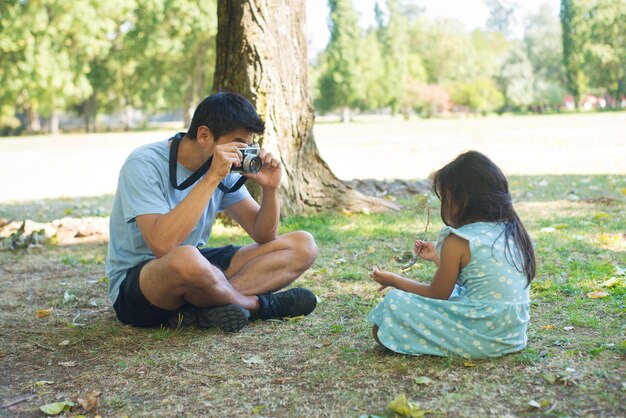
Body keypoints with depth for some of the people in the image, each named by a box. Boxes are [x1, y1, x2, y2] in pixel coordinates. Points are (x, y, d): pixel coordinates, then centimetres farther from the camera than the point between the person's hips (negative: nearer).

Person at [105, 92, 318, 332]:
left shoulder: (223, 168, 1)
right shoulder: (144, 164, -19)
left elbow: (263, 236, 5)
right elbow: (163, 245, -34)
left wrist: (269, 189, -14)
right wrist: (212, 178, -32)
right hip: (134, 284, -7)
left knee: (303, 246, -4)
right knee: (186, 259, -43)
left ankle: (203, 309, -21)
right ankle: (258, 305, -13)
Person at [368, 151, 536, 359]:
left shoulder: (459, 241, -13)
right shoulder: (511, 231, 9)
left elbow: (437, 295, -2)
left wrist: (394, 280, 11)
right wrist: (437, 257, 25)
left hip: (479, 338, -8)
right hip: (513, 336, 8)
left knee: (395, 303, -1)